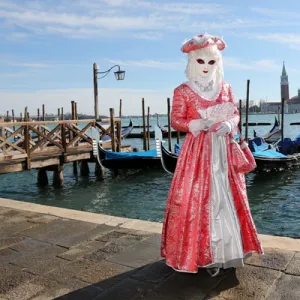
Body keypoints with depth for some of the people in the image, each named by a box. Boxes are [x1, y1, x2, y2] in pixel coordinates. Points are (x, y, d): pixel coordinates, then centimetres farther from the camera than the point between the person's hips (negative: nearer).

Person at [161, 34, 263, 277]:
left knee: (228, 197, 9)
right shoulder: (183, 91, -5)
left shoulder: (225, 88, 8)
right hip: (198, 151, -4)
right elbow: (176, 121, -3)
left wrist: (229, 124, -10)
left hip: (224, 149, 5)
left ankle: (226, 250, 25)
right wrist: (193, 124, -21)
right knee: (200, 199, -2)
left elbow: (235, 113, 12)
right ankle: (204, 254, 12)